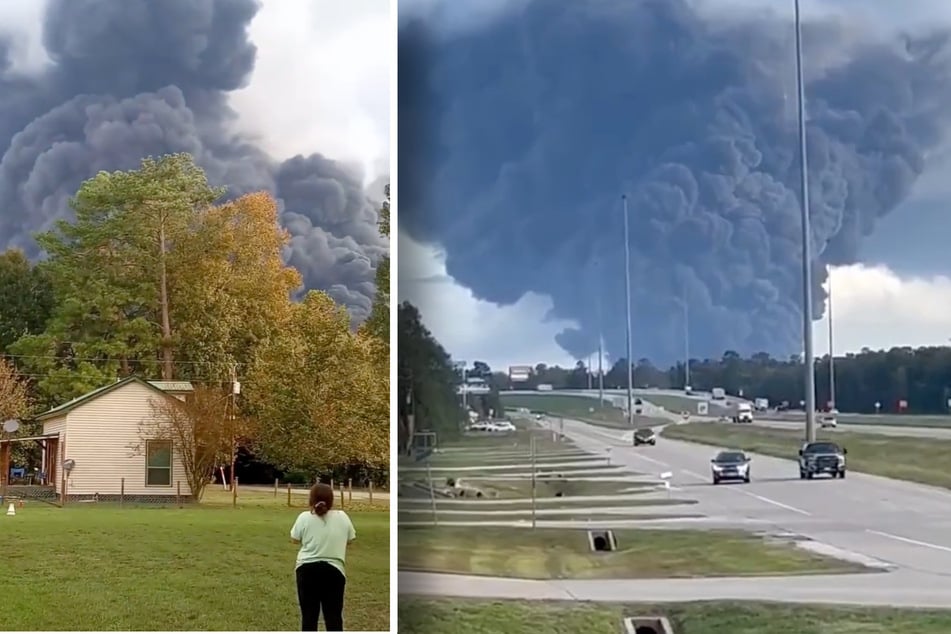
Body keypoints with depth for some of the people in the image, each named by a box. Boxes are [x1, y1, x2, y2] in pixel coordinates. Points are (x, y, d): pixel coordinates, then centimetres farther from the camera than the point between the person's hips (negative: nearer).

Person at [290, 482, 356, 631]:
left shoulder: (304, 517, -6)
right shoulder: (343, 517, -2)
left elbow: (295, 539, 5)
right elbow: (350, 540, 10)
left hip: (307, 569, 0)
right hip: (334, 570, 1)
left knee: (309, 615, 7)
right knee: (334, 616, 5)